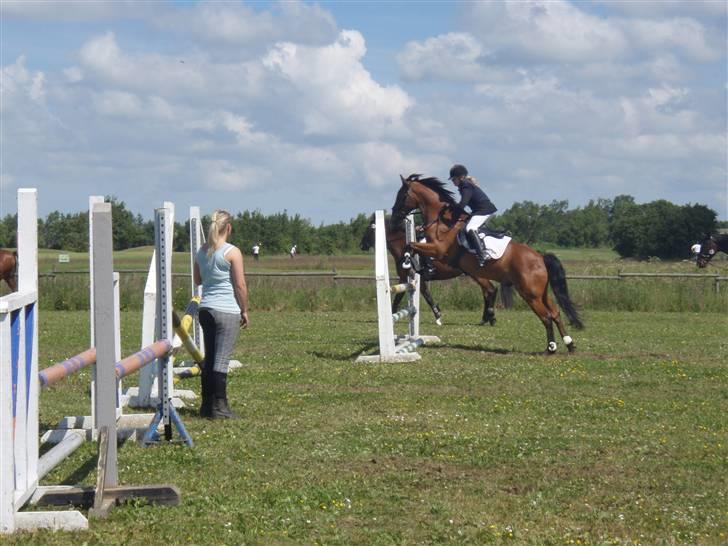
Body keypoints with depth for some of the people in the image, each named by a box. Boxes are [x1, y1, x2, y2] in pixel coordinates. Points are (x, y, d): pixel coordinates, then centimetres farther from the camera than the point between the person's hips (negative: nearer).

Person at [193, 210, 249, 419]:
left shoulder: (201, 251, 8)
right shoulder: (232, 252, -10)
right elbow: (240, 285, -9)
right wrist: (245, 311, 1)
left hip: (206, 309, 6)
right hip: (227, 311, -6)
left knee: (209, 358, 13)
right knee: (222, 359, -5)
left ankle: (207, 405, 17)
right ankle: (219, 406, -4)